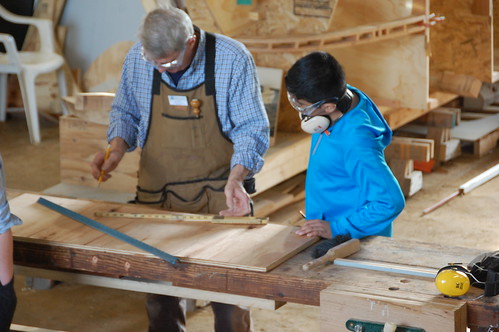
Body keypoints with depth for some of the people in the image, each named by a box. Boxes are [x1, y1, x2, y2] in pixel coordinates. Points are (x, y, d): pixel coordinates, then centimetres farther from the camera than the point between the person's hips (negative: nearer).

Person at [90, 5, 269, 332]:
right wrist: (117, 148, -10)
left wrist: (236, 178, -26)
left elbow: (252, 128, -11)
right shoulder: (138, 59, -6)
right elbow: (126, 112, 10)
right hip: (158, 192, 3)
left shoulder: (233, 59, -15)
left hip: (219, 194, -2)